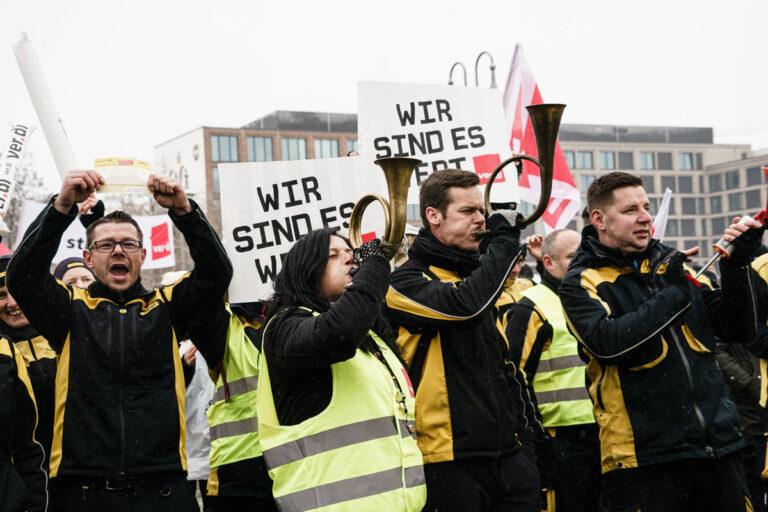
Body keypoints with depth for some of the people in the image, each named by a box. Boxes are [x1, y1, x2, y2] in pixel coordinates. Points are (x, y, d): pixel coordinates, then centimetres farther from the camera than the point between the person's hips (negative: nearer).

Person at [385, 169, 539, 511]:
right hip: (450, 459, -7)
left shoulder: (475, 274, 18)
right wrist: (504, 240, -13)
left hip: (505, 453, 7)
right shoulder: (407, 282, -6)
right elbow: (466, 304, -27)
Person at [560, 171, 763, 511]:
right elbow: (607, 342, -21)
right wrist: (672, 295, -14)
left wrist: (737, 265, -2)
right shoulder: (582, 284, -2)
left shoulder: (670, 263, 13)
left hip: (717, 444, 5)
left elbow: (734, 329, 11)